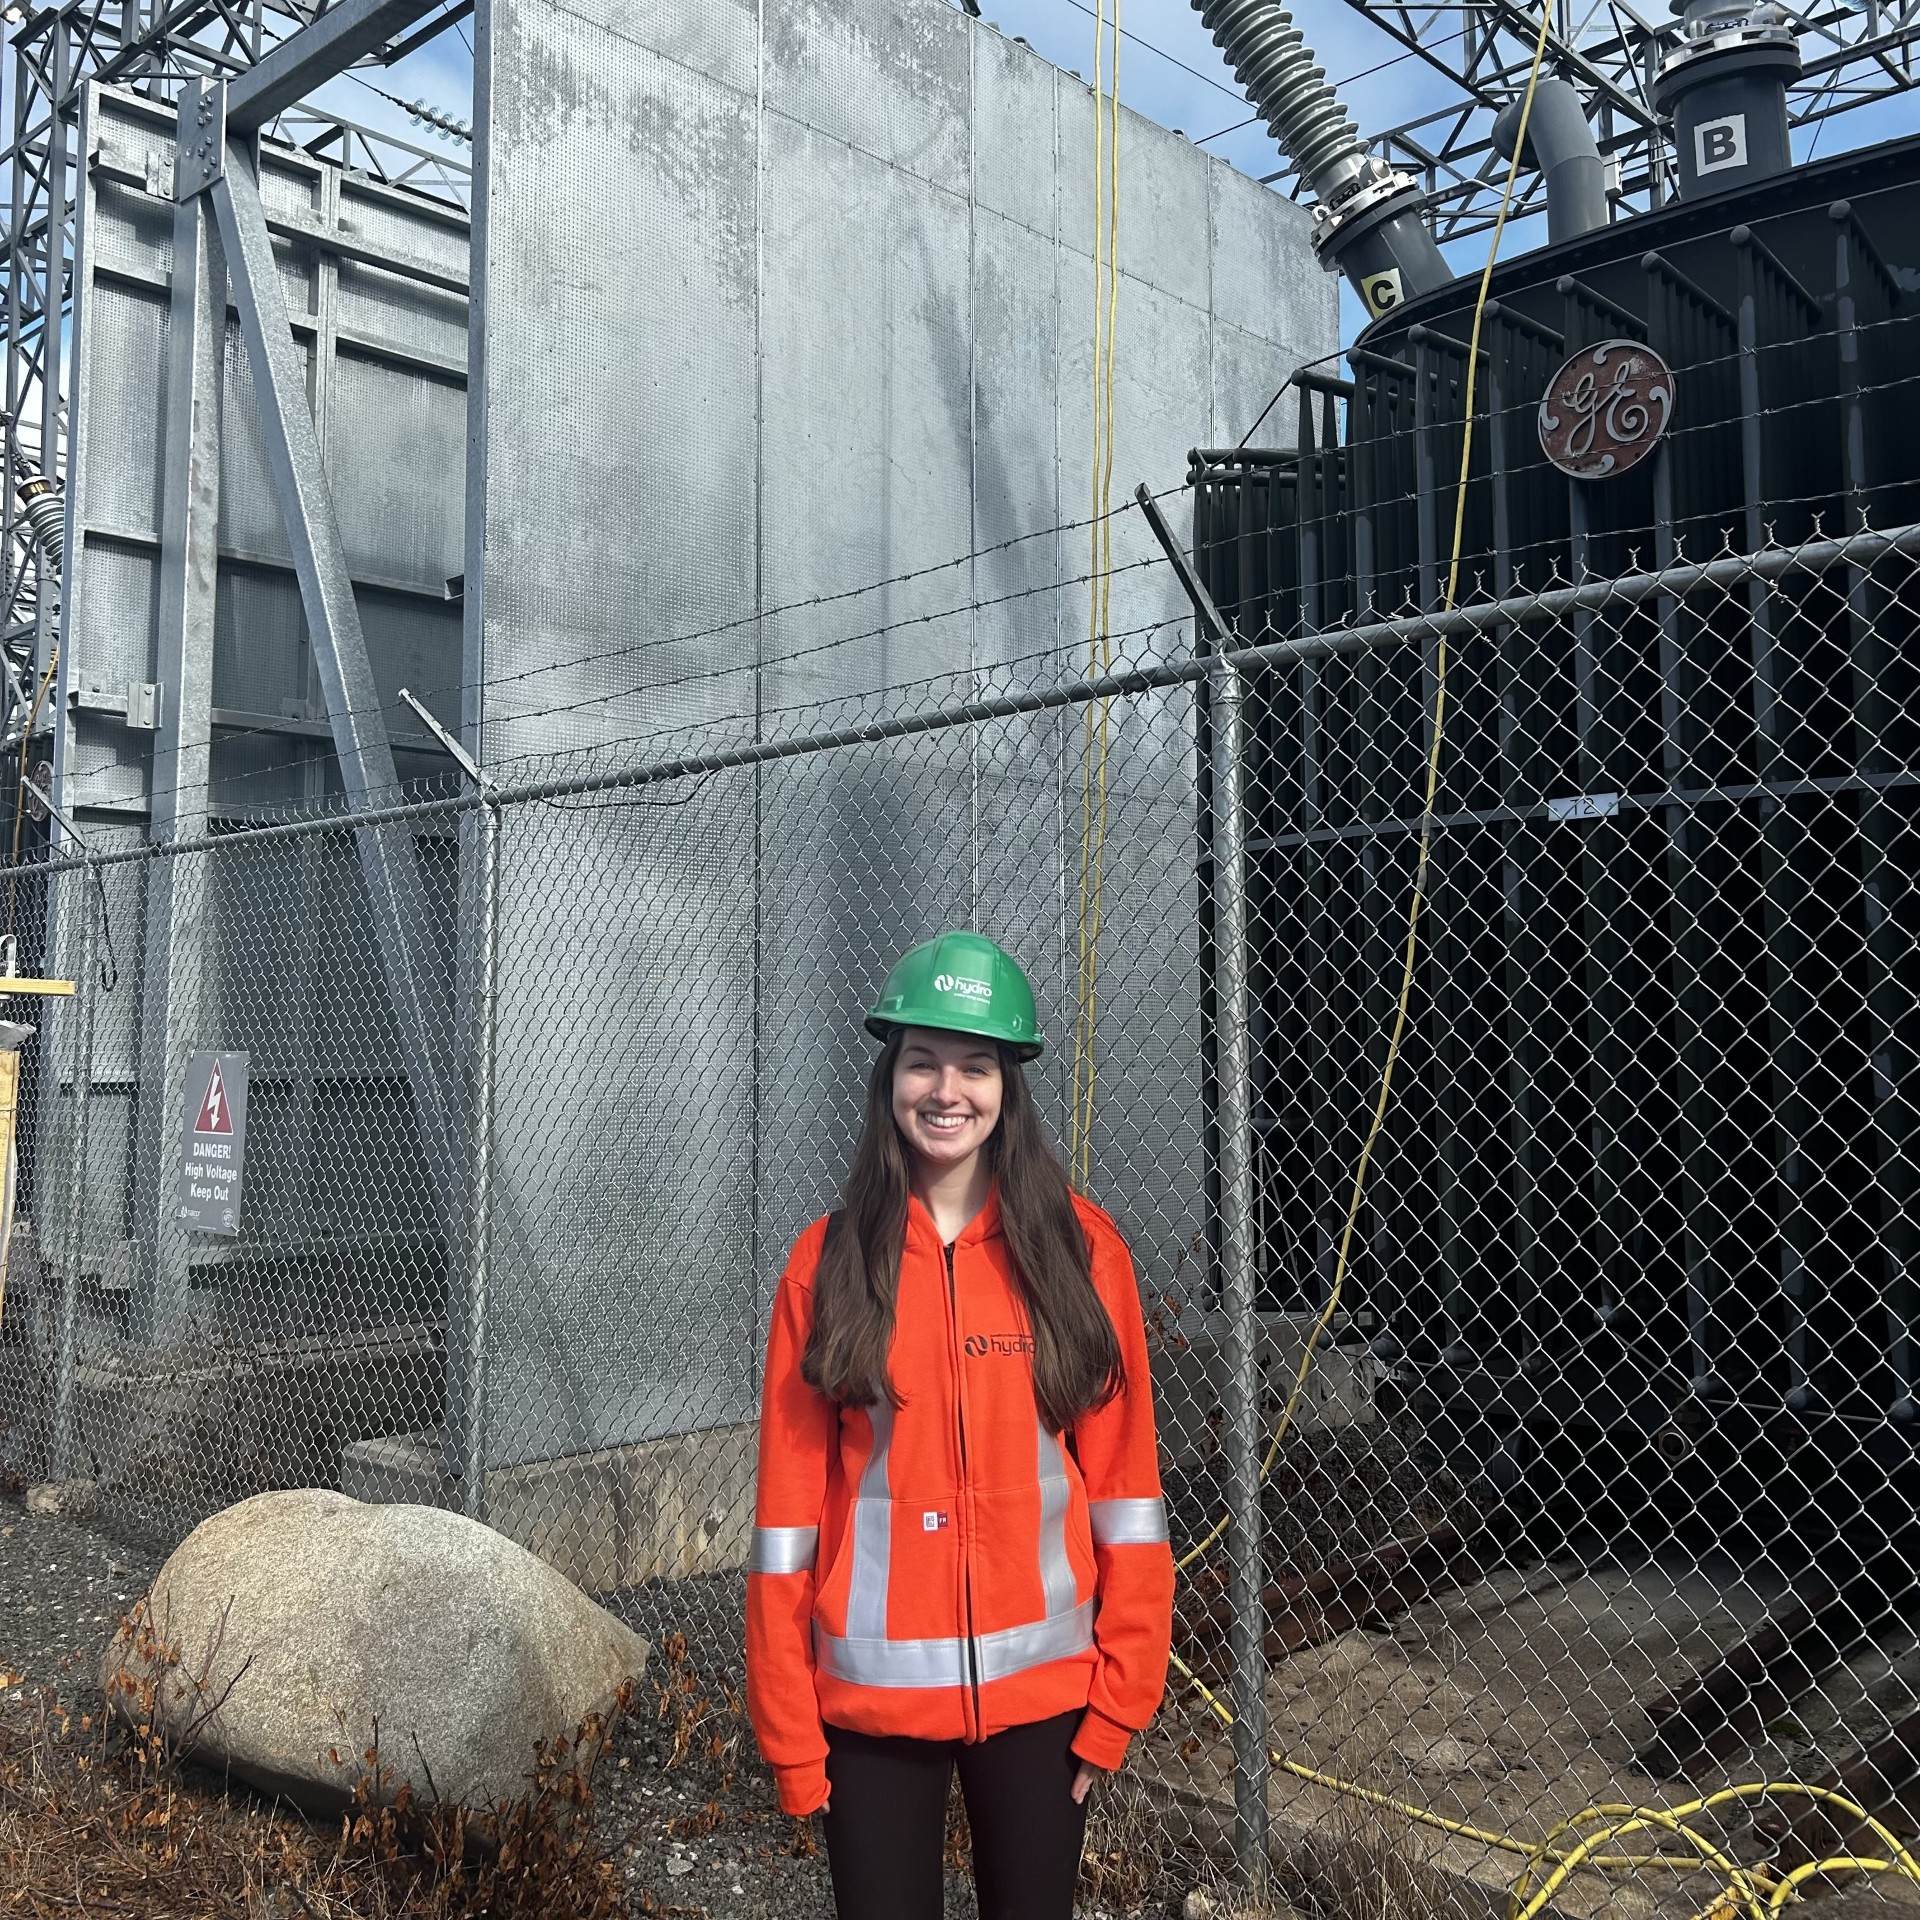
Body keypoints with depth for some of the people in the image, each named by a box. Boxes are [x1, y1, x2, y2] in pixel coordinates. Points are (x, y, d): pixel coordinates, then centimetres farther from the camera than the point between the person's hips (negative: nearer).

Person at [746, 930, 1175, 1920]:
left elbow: (1122, 1482, -3)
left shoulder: (1078, 1248, -5)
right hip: (870, 1693, 0)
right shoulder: (829, 1260, -4)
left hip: (1038, 1689, 0)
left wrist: (1118, 1696, -5)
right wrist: (789, 1726, -3)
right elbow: (790, 1501, -3)